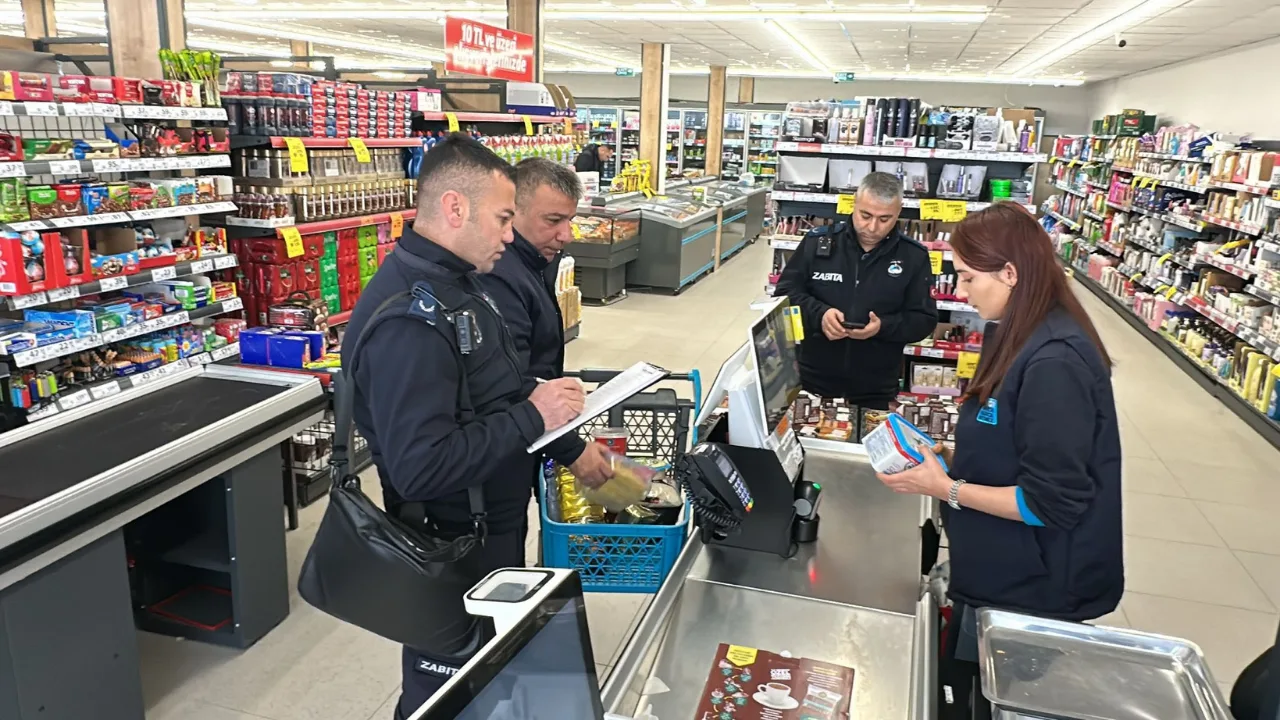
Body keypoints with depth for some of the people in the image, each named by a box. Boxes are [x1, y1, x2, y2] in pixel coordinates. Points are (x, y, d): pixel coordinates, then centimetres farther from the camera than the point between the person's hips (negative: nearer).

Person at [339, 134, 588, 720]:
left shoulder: (453, 282, 3)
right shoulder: (406, 320, -29)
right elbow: (421, 467, -34)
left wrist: (547, 402, 0)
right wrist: (532, 417, -28)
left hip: (492, 531, 9)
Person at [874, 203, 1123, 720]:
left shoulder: (1054, 364, -27)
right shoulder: (1020, 338, 3)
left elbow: (1054, 504, -25)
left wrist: (947, 489, -21)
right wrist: (944, 463, 1)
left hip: (1030, 593, -9)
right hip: (1003, 573, 9)